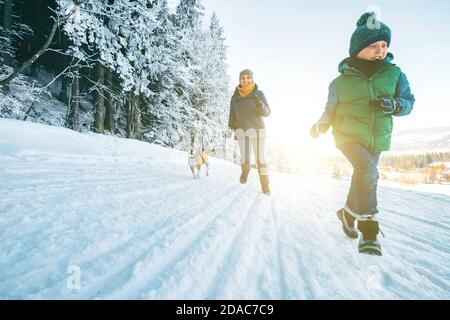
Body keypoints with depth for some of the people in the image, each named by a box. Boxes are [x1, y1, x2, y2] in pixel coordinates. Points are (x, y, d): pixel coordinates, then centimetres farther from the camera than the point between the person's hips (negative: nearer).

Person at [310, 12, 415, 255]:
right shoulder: (341, 82, -3)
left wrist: (393, 105, -16)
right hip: (348, 135, -3)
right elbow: (331, 110, 7)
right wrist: (321, 125, -12)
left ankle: (348, 213, 41)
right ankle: (369, 230, -13)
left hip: (377, 138, 4)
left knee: (362, 178, 14)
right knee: (367, 171, -26)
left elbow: (408, 101, 6)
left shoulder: (394, 74, 3)